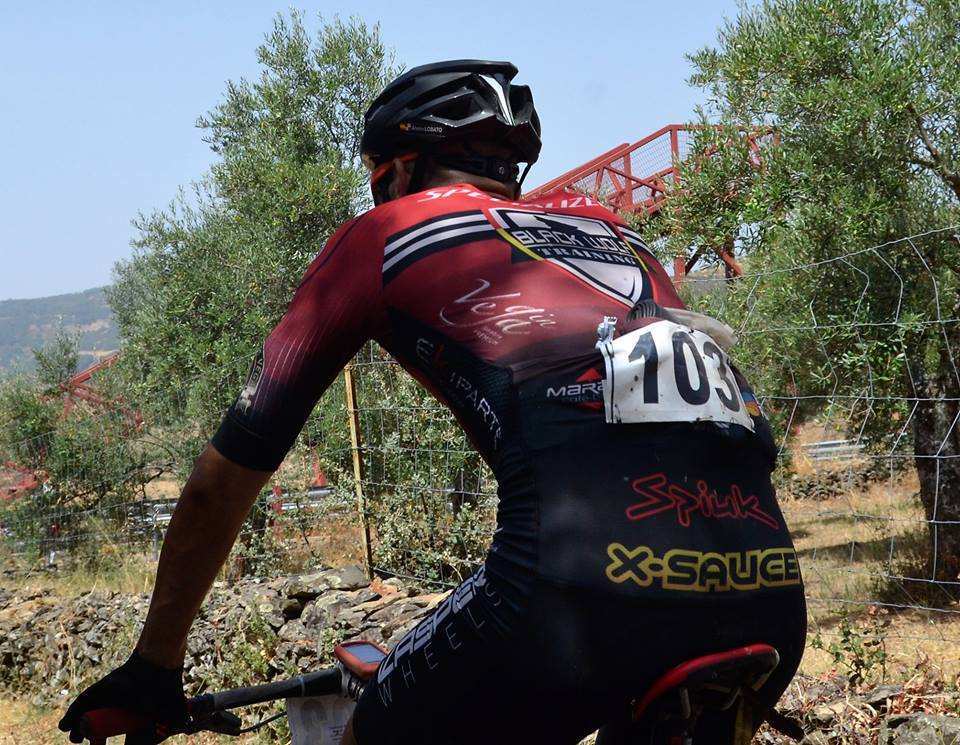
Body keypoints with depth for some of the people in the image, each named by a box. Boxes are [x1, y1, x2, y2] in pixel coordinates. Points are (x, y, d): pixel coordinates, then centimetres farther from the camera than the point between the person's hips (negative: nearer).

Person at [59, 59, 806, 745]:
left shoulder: (383, 237, 18)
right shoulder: (606, 226, 31)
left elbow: (222, 480, 20)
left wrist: (154, 664, 33)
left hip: (588, 591, -5)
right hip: (769, 597, 5)